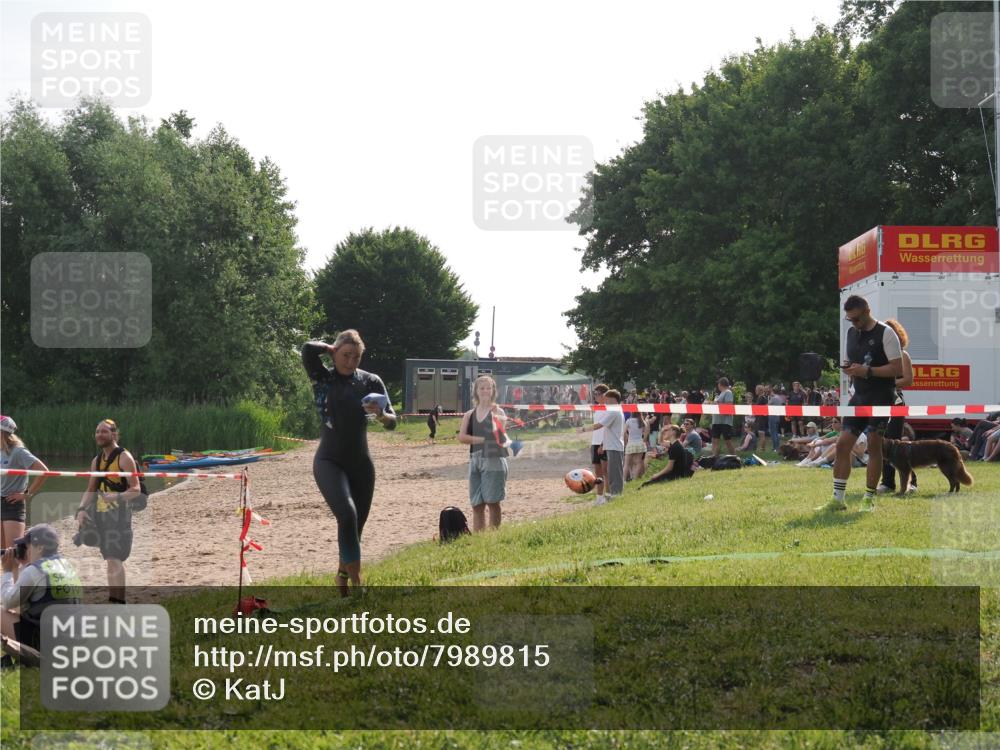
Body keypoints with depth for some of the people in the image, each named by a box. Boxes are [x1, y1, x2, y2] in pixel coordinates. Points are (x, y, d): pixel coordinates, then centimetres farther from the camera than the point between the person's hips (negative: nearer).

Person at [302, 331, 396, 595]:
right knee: (347, 514, -25)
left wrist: (381, 415, -26)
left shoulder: (371, 381, 2)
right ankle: (356, 581, -19)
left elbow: (392, 422, -4)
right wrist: (331, 348, -4)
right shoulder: (323, 378, -2)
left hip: (361, 464, 3)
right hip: (329, 461, -3)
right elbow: (308, 349, -21)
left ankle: (342, 575, 33)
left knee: (357, 524, 10)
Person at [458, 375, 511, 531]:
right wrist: (482, 440, -12)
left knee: (492, 501, -6)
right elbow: (462, 437, -2)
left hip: (493, 460, -4)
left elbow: (497, 433, -13)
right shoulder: (470, 415, 11)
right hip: (475, 460, 4)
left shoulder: (497, 412, 1)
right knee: (476, 504, 5)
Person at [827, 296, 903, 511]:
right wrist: (847, 368, -2)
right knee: (843, 444, -2)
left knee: (874, 445, -4)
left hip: (881, 398, -6)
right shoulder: (851, 333, 13)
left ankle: (869, 499, 5)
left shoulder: (885, 333, -9)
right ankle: (838, 498, 2)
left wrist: (868, 371, -21)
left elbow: (898, 368, -14)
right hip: (859, 396, 6)